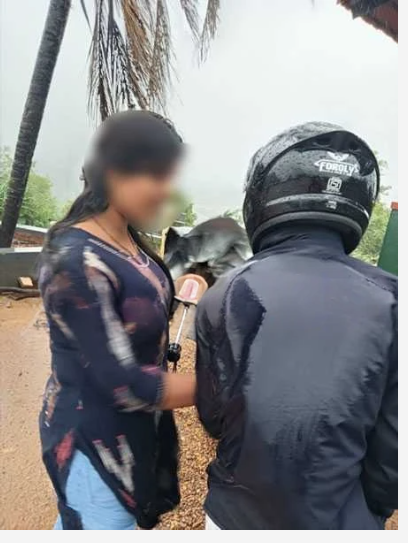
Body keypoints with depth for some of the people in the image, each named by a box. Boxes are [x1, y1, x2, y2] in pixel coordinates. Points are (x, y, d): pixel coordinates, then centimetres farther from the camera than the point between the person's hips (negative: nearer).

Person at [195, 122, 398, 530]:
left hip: (237, 517, 0)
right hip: (340, 522, 1)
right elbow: (391, 456, -11)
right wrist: (368, 515, 9)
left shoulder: (224, 297, -20)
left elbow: (213, 419, -7)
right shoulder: (388, 304, -19)